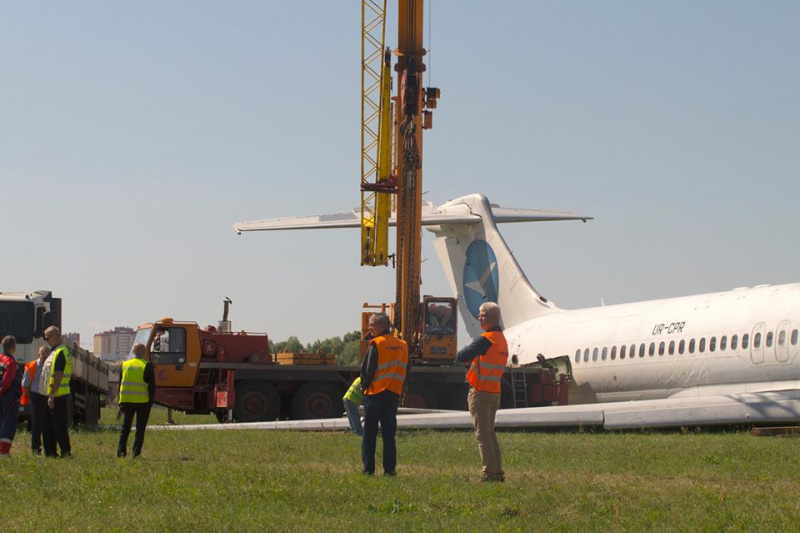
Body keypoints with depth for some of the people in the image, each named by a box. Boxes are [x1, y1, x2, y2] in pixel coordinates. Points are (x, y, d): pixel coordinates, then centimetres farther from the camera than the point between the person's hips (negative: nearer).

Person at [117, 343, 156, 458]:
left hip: (127, 401, 3)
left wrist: (121, 402, 14)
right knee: (140, 428, 4)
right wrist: (151, 402, 0)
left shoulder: (124, 365, 6)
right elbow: (152, 386, -7)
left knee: (125, 427, 12)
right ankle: (136, 453, -1)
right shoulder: (147, 366, -6)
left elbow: (120, 384, 10)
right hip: (143, 401, -3)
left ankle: (121, 451, 2)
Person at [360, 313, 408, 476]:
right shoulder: (402, 346, 8)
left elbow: (367, 369, -10)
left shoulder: (376, 344, -10)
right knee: (389, 433, 8)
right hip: (394, 394, 5)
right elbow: (405, 371, 11)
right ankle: (389, 469, 3)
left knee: (369, 433, 3)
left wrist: (364, 385, 4)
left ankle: (368, 469, 1)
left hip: (375, 392, -5)